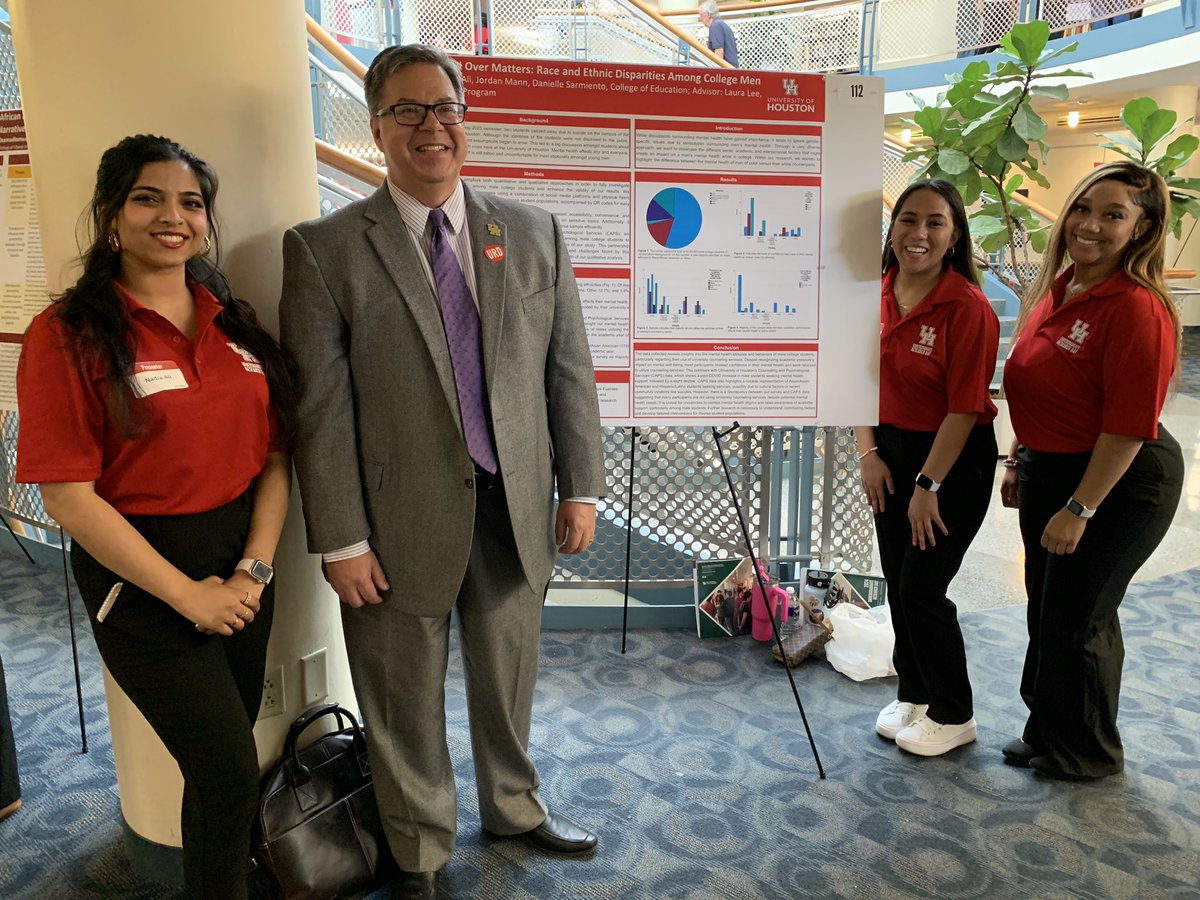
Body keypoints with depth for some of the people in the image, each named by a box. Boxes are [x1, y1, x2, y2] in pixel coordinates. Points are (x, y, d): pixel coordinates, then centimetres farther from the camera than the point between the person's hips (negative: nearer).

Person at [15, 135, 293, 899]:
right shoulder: (69, 333, -10)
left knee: (223, 761, 19)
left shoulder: (233, 322, 5)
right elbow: (68, 496, -14)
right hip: (140, 576, -5)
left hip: (242, 562, 5)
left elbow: (274, 455, 2)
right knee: (230, 771, 0)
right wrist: (186, 594, -14)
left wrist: (255, 569, -8)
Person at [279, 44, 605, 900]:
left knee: (509, 678, 22)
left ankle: (514, 806, 50)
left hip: (516, 509, 3)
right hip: (401, 519, -2)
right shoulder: (324, 248, -6)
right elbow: (321, 410, -9)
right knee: (406, 704, 16)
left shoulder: (535, 233, 4)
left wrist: (581, 486, 2)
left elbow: (570, 371, 4)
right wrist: (342, 541, -10)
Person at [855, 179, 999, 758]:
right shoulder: (879, 296, 1)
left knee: (922, 586, -1)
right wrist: (869, 454, -2)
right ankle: (913, 695, 36)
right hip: (891, 450, 6)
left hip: (953, 460, -6)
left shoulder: (967, 307, -19)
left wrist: (928, 485, -17)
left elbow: (964, 408, -19)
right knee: (897, 582, 14)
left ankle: (953, 715, 23)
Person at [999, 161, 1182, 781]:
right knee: (1046, 608, 19)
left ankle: (1087, 753, 30)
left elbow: (1129, 426, -23)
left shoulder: (1138, 308, -22)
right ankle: (1046, 730, 40)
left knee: (1076, 617, 5)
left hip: (1117, 483, -8)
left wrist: (1079, 509, -21)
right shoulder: (1057, 287, 4)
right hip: (1048, 471, 8)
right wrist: (1019, 462, 16)